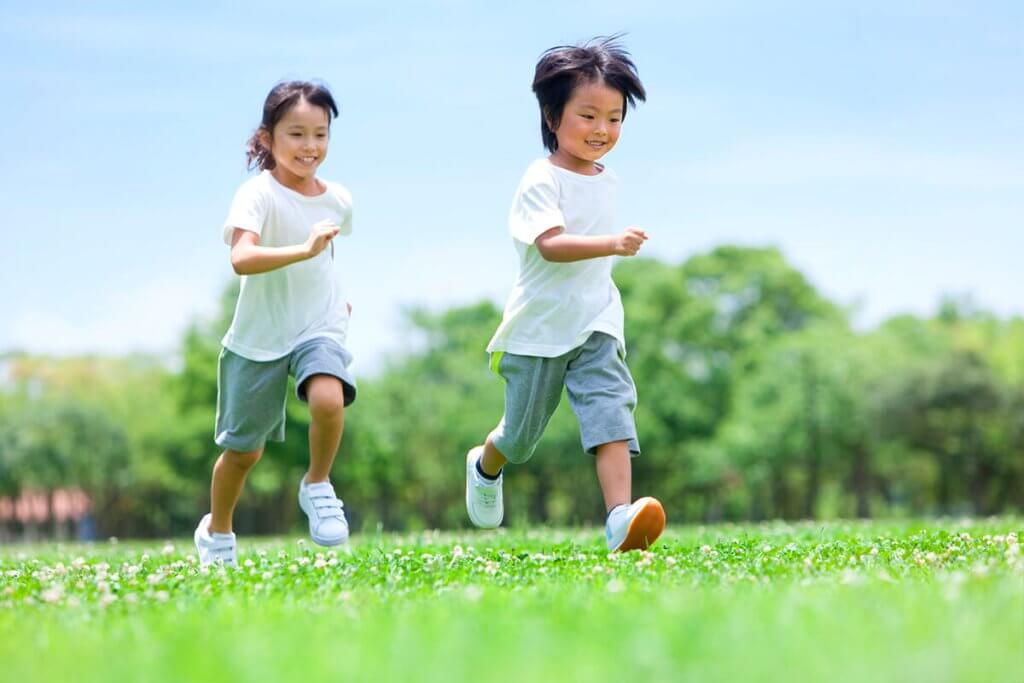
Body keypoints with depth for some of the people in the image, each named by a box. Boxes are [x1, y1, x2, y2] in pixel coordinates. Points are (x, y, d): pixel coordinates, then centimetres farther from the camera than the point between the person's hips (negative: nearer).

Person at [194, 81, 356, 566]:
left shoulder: (337, 199, -1)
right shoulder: (258, 194, -18)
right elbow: (241, 258, -36)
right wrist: (303, 250, -47)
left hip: (319, 329, 2)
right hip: (258, 339, -2)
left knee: (329, 399, -31)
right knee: (243, 450, 9)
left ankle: (317, 487, -4)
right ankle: (216, 531, 37)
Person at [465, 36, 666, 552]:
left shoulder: (606, 181, 7)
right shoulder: (541, 180, -16)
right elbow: (550, 244, -30)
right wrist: (613, 243, -42)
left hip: (595, 326, 5)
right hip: (539, 330, -5)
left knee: (611, 412, -17)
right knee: (521, 434, 12)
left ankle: (620, 520, -28)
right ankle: (485, 465, 47)